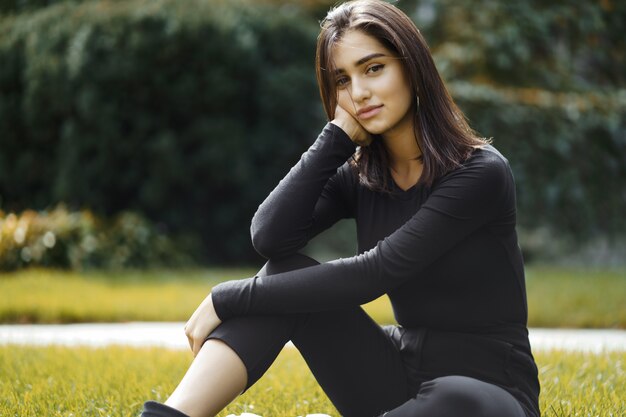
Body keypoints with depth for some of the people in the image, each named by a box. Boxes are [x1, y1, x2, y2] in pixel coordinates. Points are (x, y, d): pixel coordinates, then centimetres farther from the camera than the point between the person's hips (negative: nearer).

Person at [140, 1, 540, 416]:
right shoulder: (359, 175, 3)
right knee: (285, 275, -13)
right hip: (403, 379, 6)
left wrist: (228, 300, -21)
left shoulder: (481, 172, -16)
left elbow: (373, 274, -24)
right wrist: (339, 134, -12)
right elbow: (271, 237, -14)